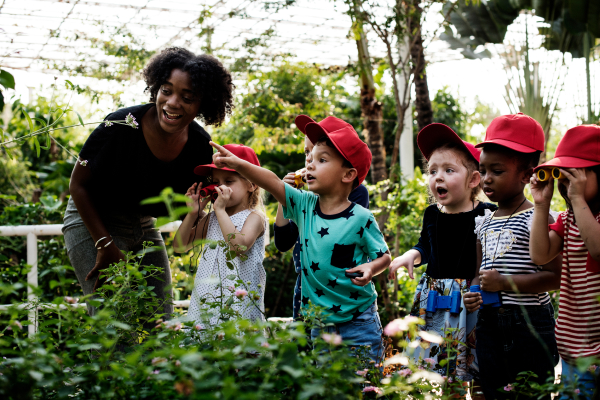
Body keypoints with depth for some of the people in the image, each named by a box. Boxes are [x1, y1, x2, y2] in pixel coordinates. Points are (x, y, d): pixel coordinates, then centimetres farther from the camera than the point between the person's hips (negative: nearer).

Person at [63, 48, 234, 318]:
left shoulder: (201, 147, -13)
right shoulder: (122, 126, -25)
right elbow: (78, 185, -13)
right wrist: (105, 245, -15)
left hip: (145, 227, 5)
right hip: (92, 222, -5)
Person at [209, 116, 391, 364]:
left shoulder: (361, 219, -13)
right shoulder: (304, 205, -3)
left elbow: (384, 256, -4)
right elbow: (273, 183, -15)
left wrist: (371, 269, -25)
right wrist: (238, 164, -27)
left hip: (358, 323, -4)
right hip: (319, 322, 4)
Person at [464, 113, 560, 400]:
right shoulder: (484, 223, 12)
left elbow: (556, 276, -16)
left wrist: (505, 283, -21)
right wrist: (473, 294, 1)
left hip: (530, 323, -6)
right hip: (489, 323, 7)